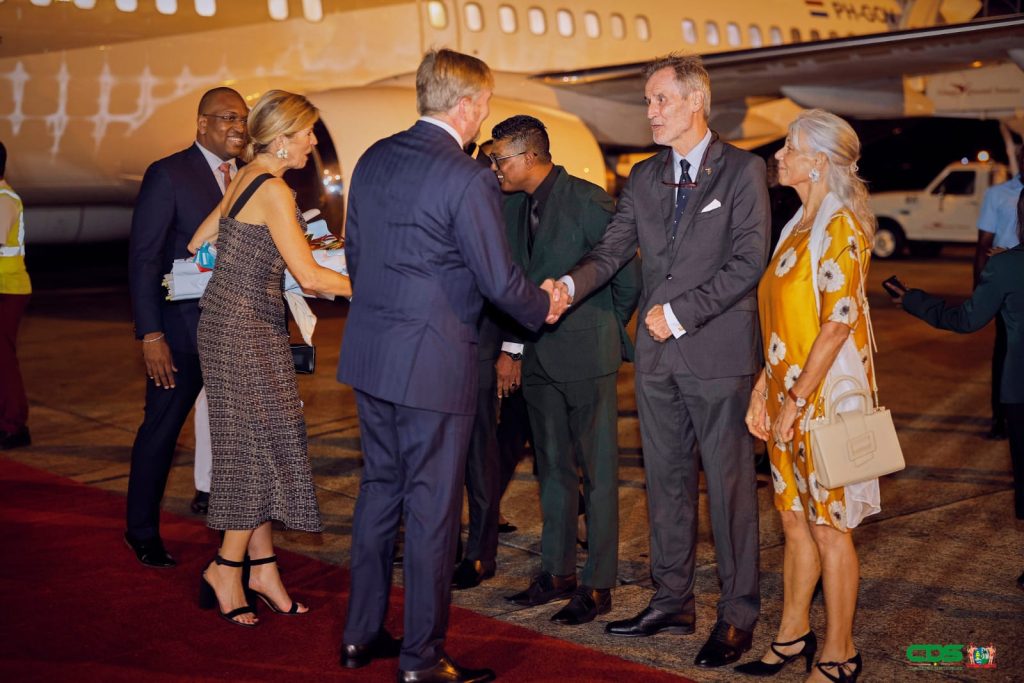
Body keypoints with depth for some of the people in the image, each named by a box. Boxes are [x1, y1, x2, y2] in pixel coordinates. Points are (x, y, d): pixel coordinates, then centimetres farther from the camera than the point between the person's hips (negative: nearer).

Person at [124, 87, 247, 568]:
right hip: (184, 330, -4)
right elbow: (143, 259, -9)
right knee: (161, 429, 8)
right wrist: (151, 335, -15)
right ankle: (142, 532, 26)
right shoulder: (167, 175, -7)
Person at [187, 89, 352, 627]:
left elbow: (197, 244, 20)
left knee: (257, 448, 11)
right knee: (264, 445, -2)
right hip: (247, 326, -9)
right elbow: (310, 277, -18)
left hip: (228, 320, 9)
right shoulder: (273, 190, -15)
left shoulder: (243, 181, 13)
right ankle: (227, 568, 7)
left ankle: (262, 567, 17)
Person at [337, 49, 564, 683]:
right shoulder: (467, 179, -17)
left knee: (380, 489, 18)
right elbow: (500, 280, -14)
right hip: (433, 363, -8)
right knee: (432, 506, 3)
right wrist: (545, 305, 6)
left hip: (369, 354, 8)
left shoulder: (374, 160, 6)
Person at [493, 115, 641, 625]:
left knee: (597, 472, 1)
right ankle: (558, 572, 25)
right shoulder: (512, 207, 8)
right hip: (539, 357, 7)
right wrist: (516, 350, 10)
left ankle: (598, 584, 8)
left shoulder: (587, 201, -13)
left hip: (585, 355, -7)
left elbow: (628, 276, -10)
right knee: (553, 468, 14)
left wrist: (605, 331, 2)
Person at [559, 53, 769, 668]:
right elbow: (613, 250, 7)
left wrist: (679, 312, -15)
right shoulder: (644, 177, 12)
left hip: (718, 353, -5)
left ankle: (738, 614, 13)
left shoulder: (742, 170, -4)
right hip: (659, 356, 6)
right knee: (667, 481, 12)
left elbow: (748, 260, -12)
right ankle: (673, 601, 25)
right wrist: (570, 285, -13)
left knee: (730, 485, 2)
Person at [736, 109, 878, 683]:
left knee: (829, 526, 2)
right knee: (797, 521, 15)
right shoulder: (801, 224, 13)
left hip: (824, 397, -8)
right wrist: (764, 389, 11)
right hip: (789, 395, 8)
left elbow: (838, 323, -20)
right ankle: (794, 635, 28)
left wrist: (796, 400, -19)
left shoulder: (841, 226, -14)